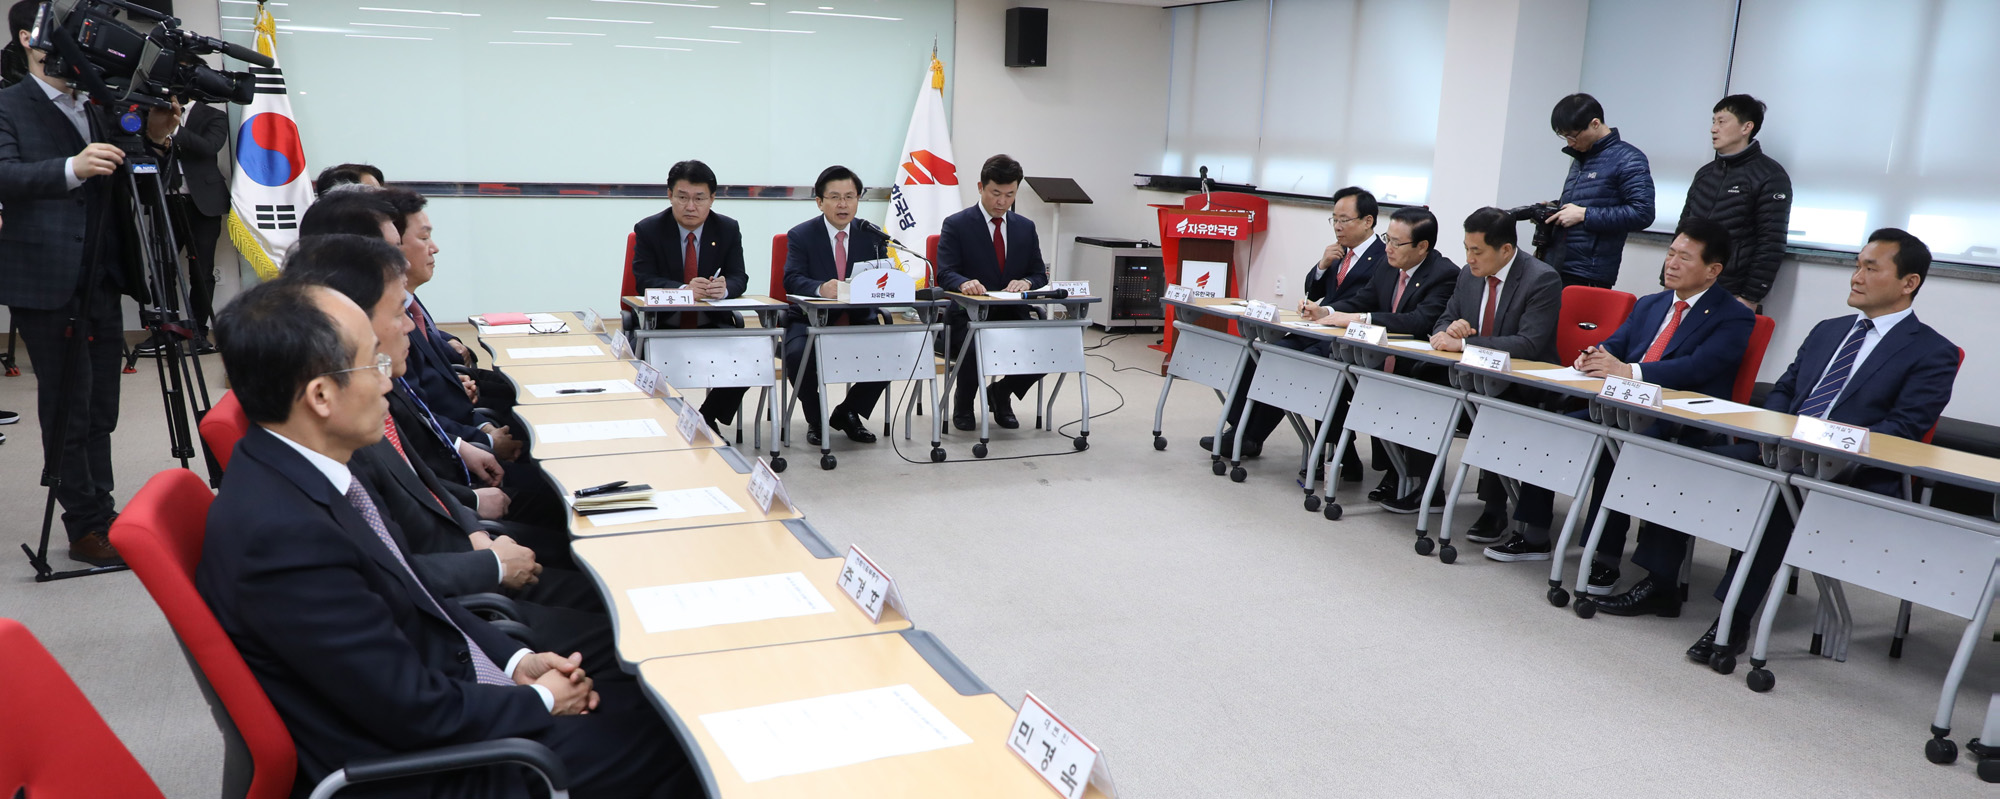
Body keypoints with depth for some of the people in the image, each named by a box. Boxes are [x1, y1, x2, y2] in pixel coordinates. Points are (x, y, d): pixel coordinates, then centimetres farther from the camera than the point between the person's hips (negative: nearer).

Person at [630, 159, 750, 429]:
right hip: (662, 326, -2)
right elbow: (644, 280, -11)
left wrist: (724, 288, -27)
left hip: (714, 325, 2)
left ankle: (708, 418, 0)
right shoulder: (648, 230, -2)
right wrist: (684, 289, -30)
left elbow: (739, 278, -1)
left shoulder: (728, 229, 4)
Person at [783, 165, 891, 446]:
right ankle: (816, 420, -3)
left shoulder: (872, 236, 8)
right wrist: (821, 288, -38)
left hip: (859, 319, 3)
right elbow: (792, 280, -15)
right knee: (797, 353, -34)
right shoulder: (800, 236, -1)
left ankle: (848, 413, 3)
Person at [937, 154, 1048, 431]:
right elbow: (945, 274, -11)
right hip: (968, 317, -4)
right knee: (978, 347, -36)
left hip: (1012, 316, 4)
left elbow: (1040, 275, 10)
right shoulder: (956, 225, -1)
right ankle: (963, 401, 1)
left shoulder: (1026, 227, 12)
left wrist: (1026, 282, -15)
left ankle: (1001, 393, 10)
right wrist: (964, 283, -36)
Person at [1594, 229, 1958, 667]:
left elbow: (1903, 430, -9)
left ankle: (1735, 617, -30)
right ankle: (1660, 585, -6)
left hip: (1851, 476, -7)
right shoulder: (1827, 331, 23)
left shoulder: (1934, 353, 2)